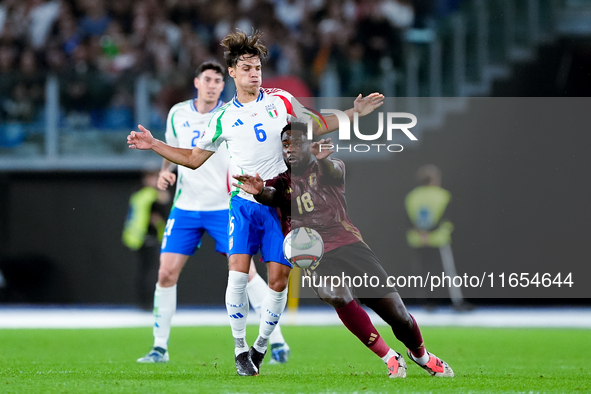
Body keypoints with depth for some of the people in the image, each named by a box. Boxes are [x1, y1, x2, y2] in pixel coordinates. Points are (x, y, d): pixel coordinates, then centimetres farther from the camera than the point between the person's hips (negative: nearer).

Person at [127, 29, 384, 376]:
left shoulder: (281, 100, 5)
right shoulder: (224, 118, 6)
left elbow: (315, 126, 18)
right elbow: (194, 158, 16)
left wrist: (354, 113, 7)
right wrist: (154, 145, 7)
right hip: (244, 203, -1)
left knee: (278, 280, -5)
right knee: (238, 272, -18)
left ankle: (261, 347, 15)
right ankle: (240, 349, -5)